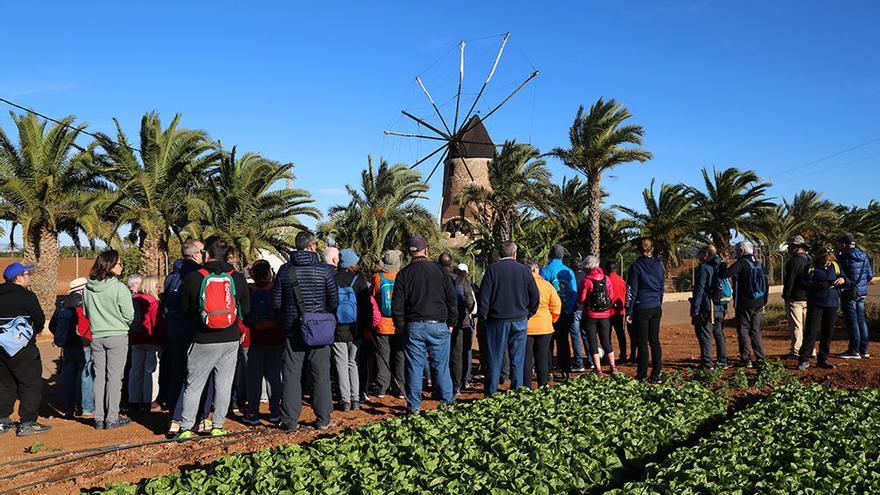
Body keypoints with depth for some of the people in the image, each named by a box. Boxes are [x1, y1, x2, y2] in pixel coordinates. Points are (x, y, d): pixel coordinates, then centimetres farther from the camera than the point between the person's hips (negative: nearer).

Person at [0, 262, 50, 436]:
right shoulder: (26, 296, -13)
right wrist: (34, 332, 14)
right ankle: (27, 424, -1)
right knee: (31, 383, 0)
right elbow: (40, 320, -7)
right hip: (21, 348, -7)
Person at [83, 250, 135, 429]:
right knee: (114, 377, 1)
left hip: (96, 337, 5)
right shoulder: (119, 288, -15)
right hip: (117, 336, -5)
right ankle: (112, 418, 3)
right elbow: (129, 315, -11)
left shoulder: (88, 288, 1)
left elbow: (85, 313, 12)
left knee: (99, 376, 11)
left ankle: (99, 418, 15)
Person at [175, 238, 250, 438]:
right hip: (230, 339, 1)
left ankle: (185, 428, 11)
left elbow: (184, 307, 4)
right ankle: (217, 426, 15)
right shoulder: (237, 278, -3)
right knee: (224, 383, 10)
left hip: (203, 341, -1)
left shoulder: (193, 278, -8)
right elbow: (246, 309, 5)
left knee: (193, 384, 9)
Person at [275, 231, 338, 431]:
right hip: (319, 330, -1)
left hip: (292, 330, 1)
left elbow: (277, 302, 0)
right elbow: (334, 301, -5)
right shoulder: (325, 270, -7)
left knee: (291, 376, 8)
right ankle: (323, 420, 14)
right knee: (321, 375, 9)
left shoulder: (285, 270, -3)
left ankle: (290, 421, 11)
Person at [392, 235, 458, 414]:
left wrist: (400, 326, 9)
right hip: (438, 326, 0)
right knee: (441, 366, 7)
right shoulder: (441, 270, 1)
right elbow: (452, 300, 4)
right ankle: (448, 402, 13)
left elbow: (397, 304, 0)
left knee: (414, 367, 5)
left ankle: (414, 406, 10)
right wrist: (451, 323, 12)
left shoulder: (404, 274, 0)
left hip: (414, 327, 0)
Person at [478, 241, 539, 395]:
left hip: (497, 320, -2)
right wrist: (527, 314, 15)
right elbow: (535, 297, 4)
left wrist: (484, 316, 3)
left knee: (495, 360, 3)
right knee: (518, 360, 8)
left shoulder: (492, 269, -5)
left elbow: (483, 296, -8)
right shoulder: (524, 270, 2)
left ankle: (491, 393, 5)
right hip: (520, 321, 2)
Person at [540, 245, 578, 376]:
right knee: (563, 341, 12)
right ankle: (565, 370, 12)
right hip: (566, 312, 3)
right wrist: (570, 310, 1)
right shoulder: (569, 271, 4)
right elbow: (574, 293, 0)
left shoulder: (545, 271, -7)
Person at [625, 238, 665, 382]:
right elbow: (661, 287, 13)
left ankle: (642, 374, 6)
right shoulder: (659, 265, 6)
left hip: (642, 308, -5)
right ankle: (656, 374, 12)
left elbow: (631, 290, -10)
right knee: (654, 340, 11)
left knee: (642, 342, 1)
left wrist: (629, 311, -7)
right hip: (656, 308, 5)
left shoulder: (636, 266, -10)